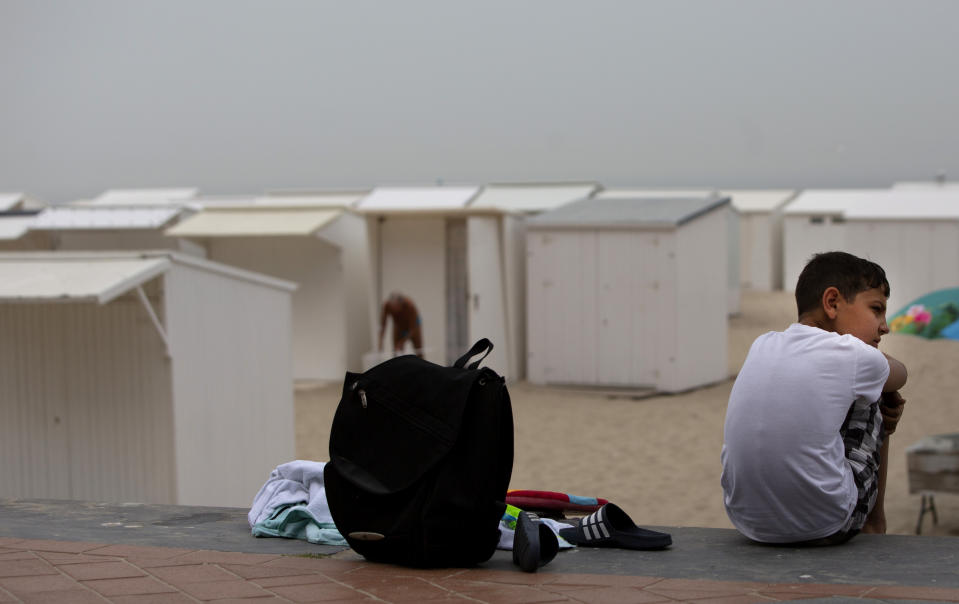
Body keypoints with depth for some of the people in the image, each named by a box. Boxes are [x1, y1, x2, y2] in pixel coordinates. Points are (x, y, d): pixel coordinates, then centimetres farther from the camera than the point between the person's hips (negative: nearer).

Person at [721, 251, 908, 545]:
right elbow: (899, 375, 16)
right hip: (824, 528, -5)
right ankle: (874, 523, 34)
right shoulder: (853, 356, -8)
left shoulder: (761, 346, 6)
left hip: (747, 521, 5)